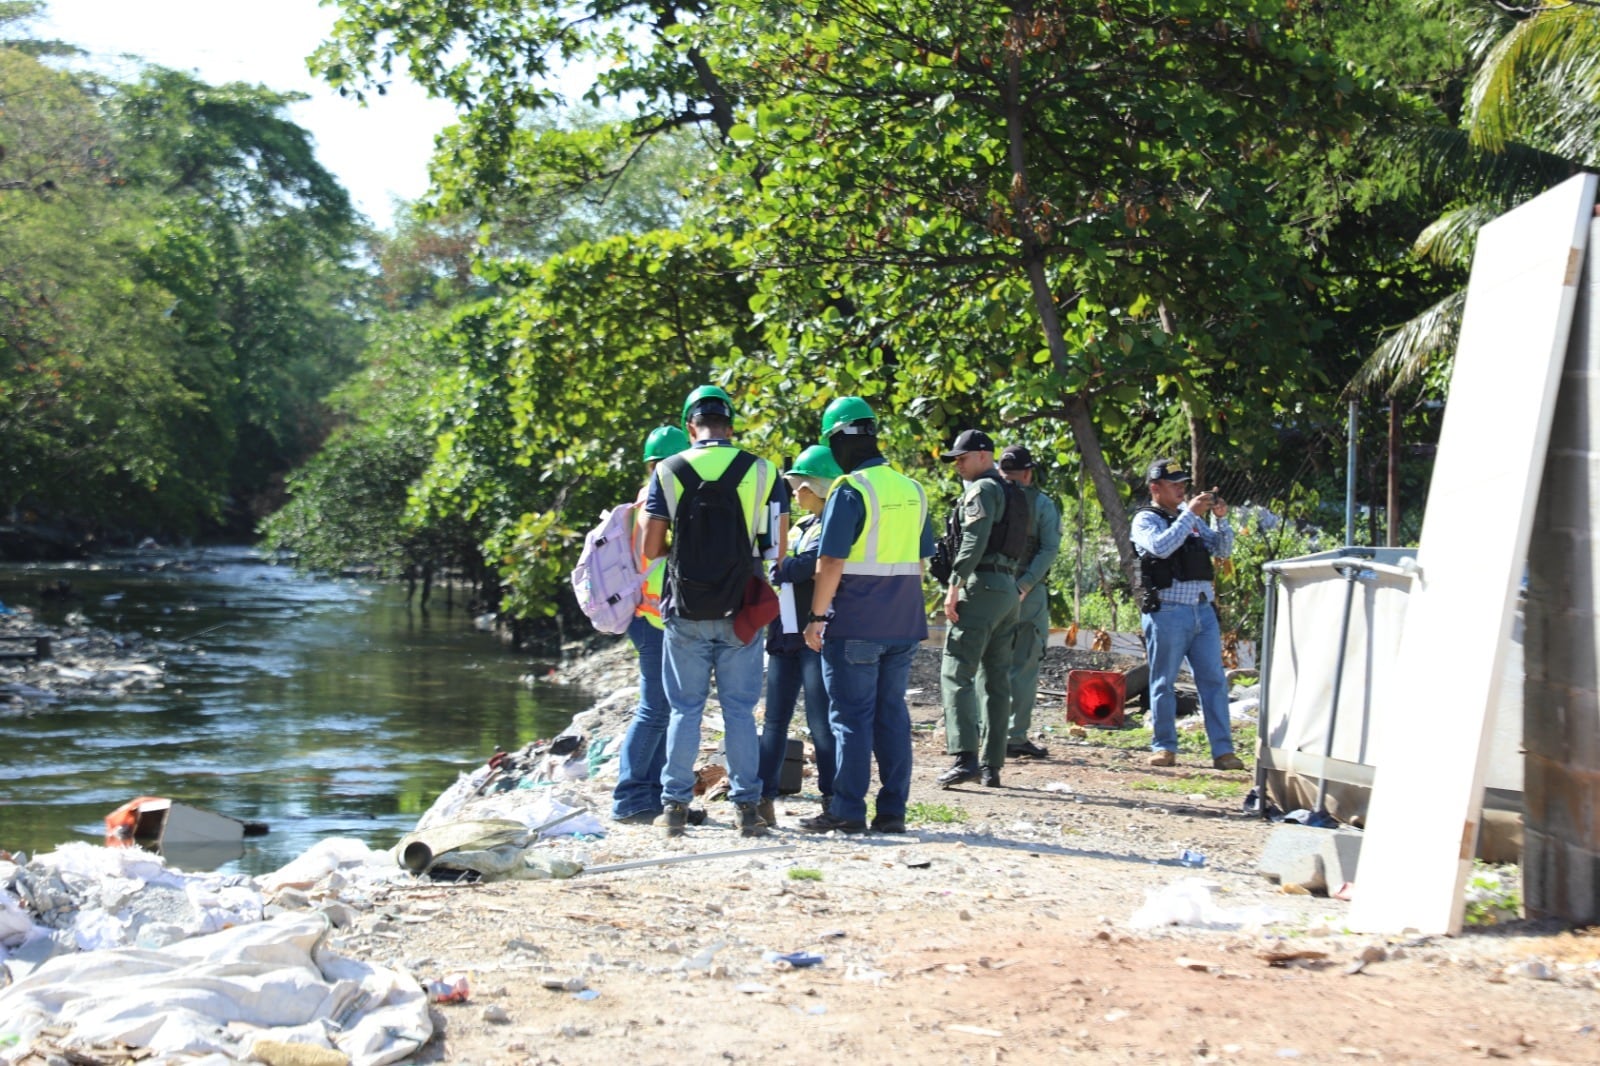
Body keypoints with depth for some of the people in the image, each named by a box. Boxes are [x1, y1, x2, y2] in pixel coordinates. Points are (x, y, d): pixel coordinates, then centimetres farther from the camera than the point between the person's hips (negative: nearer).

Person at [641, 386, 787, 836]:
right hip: (740, 612, 0)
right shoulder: (762, 472, -1)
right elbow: (777, 548, 0)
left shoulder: (668, 471, -2)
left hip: (686, 612, 0)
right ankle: (746, 805, 8)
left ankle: (675, 805, 9)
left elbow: (650, 549, -3)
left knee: (685, 709, 8)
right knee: (739, 709, 7)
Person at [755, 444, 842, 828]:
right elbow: (779, 566, 19)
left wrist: (773, 571, -8)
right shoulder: (801, 525, 19)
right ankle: (765, 798, 9)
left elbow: (812, 563, -19)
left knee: (820, 720, -5)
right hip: (786, 632, 9)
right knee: (775, 718, 7)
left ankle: (832, 801, 2)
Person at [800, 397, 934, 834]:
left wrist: (817, 616, -7)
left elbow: (831, 562, -15)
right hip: (903, 625, 7)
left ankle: (848, 811, 0)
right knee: (892, 715, 10)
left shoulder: (850, 491, -12)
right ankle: (893, 810, 11)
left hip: (854, 627, -7)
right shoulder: (913, 491, 11)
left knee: (852, 717, -1)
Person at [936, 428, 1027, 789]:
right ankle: (992, 765, 11)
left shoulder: (982, 489, -6)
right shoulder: (1010, 492, 23)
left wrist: (954, 586, -19)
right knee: (996, 679, 10)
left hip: (982, 585, -10)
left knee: (957, 672, -14)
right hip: (1009, 588, 10)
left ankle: (964, 757, -25)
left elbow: (974, 541, -18)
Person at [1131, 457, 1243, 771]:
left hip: (1203, 611, 5)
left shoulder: (1193, 518, 19)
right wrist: (1189, 514, -16)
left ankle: (1223, 750, 1)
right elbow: (1161, 546, -18)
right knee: (1164, 683, 1)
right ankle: (1164, 747, 9)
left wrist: (1221, 519, 2)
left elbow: (1223, 551, 17)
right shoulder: (1145, 520, 2)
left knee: (1214, 680, 0)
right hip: (1167, 612, -5)